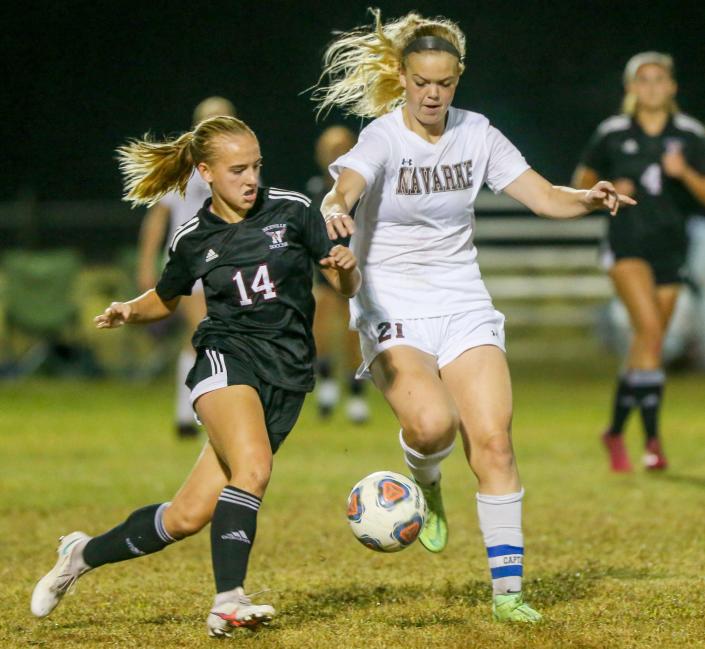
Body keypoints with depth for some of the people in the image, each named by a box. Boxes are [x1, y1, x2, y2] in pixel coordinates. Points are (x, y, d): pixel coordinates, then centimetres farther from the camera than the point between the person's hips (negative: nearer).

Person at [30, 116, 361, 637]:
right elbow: (166, 299, 23)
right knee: (254, 466, -34)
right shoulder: (193, 240, 5)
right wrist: (130, 312, 2)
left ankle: (86, 554, 20)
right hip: (227, 358, -1)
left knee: (189, 517, -3)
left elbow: (347, 287, 5)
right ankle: (228, 602, -35)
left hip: (287, 378, 1)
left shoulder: (292, 211, 2)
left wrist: (345, 268, -18)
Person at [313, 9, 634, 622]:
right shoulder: (383, 138, -11)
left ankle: (508, 589, -2)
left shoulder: (477, 135, 3)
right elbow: (344, 188, -32)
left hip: (464, 307, 4)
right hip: (392, 311, -4)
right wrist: (337, 210, -56)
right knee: (432, 422, -28)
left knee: (493, 440, -9)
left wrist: (590, 199, -21)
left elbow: (544, 197, 0)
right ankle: (425, 481, 9)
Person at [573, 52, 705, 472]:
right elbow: (582, 183, 13)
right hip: (628, 244, -3)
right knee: (649, 328, -21)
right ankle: (653, 438, -20)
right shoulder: (612, 134, 1)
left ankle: (616, 430, 24)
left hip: (671, 247, 3)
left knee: (648, 342, 7)